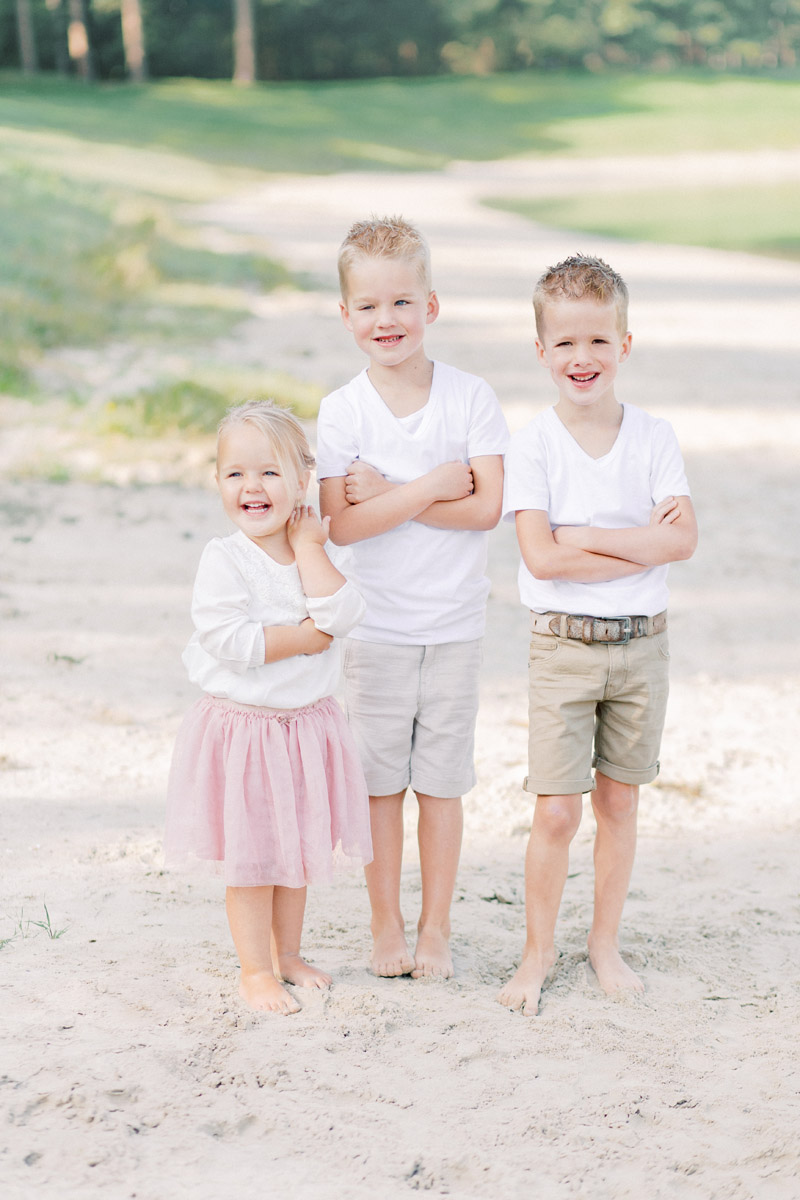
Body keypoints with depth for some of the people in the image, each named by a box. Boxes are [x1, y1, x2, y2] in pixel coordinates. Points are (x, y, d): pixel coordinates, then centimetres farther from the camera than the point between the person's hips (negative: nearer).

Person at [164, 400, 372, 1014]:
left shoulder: (315, 555, 1)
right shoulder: (224, 559, -14)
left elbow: (341, 612, -17)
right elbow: (229, 640, -24)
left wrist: (306, 545, -15)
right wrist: (305, 637, -19)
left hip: (308, 722, 5)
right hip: (241, 724, -5)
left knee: (296, 846, 17)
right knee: (250, 854, 4)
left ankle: (287, 953, 33)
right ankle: (255, 969, 17)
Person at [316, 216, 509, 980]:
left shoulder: (470, 398, -5)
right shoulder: (342, 410, -6)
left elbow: (487, 508, -13)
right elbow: (341, 524, -13)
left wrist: (387, 494, -17)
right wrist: (432, 488, -19)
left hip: (454, 623, 0)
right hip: (375, 624, 0)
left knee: (441, 781, 8)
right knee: (380, 781, 8)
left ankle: (436, 929, 21)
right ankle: (385, 926, 21)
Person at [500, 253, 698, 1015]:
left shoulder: (652, 438, 1)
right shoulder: (532, 444, -7)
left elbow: (684, 539, -10)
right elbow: (542, 557, -17)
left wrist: (586, 537, -17)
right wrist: (644, 545, -16)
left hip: (640, 643, 3)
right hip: (564, 645, -3)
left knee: (620, 801, 11)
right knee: (557, 813, -3)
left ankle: (605, 943, 26)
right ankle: (538, 952, 14)